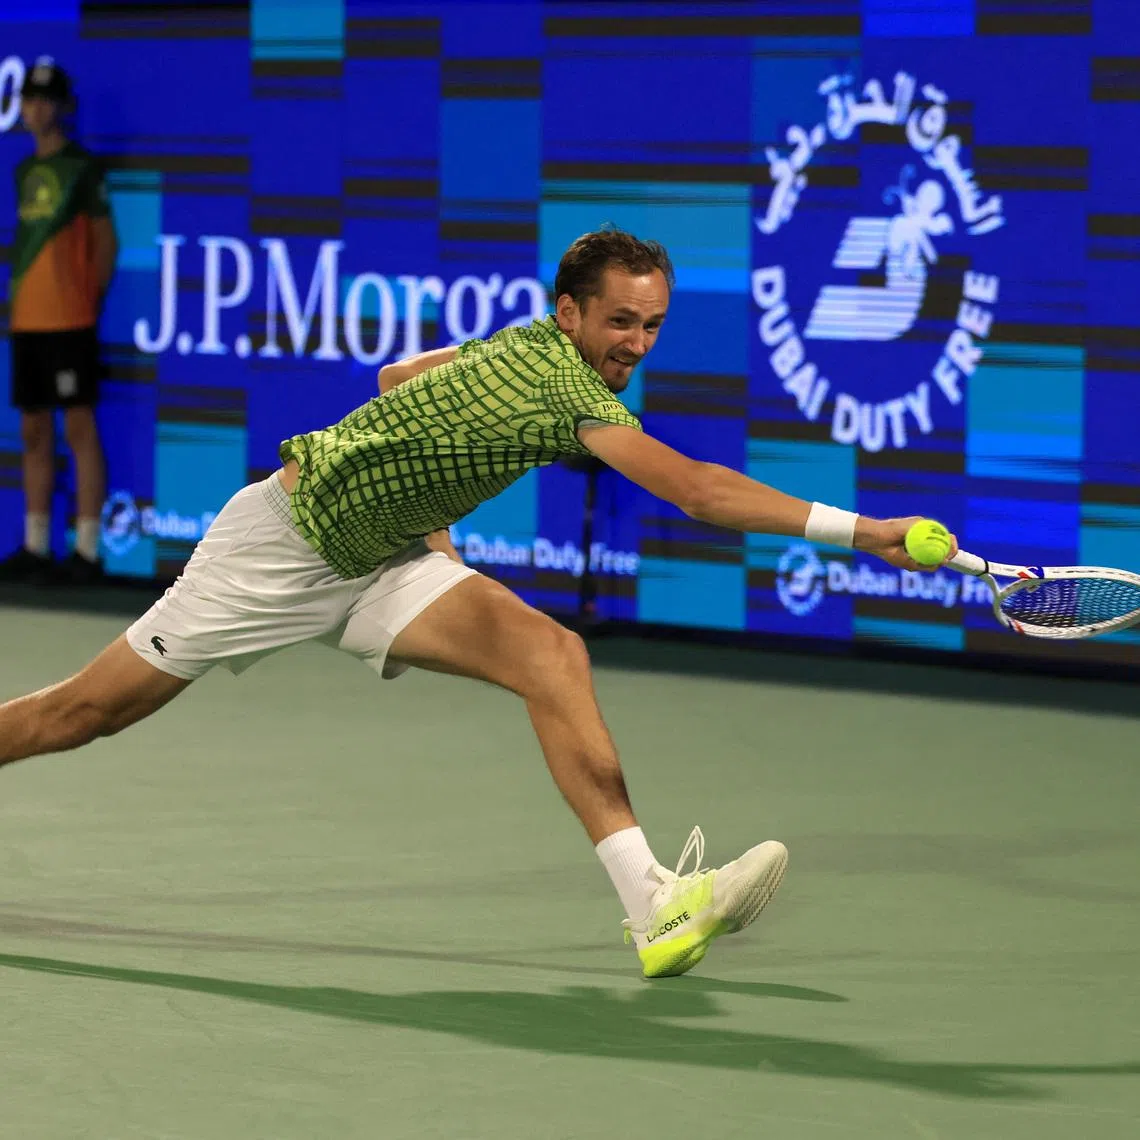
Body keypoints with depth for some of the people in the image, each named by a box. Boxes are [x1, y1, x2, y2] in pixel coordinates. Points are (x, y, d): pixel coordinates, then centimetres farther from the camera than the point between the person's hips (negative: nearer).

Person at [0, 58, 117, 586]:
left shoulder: (81, 167, -5)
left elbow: (105, 243, -4)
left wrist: (88, 302, -3)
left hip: (68, 322, -8)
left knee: (79, 428, -7)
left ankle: (86, 552, -6)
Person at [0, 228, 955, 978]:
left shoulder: (526, 350, 0)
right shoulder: (563, 388, -29)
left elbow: (399, 375, 18)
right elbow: (699, 491, -38)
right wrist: (858, 531, -41)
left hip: (381, 561, 8)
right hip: (283, 538, -8)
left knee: (550, 652, -16)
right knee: (85, 714, 0)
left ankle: (653, 905, -25)